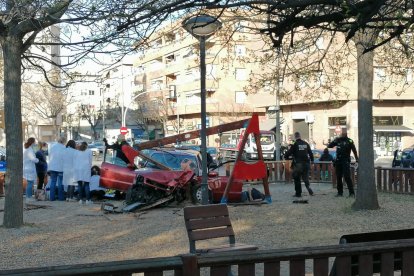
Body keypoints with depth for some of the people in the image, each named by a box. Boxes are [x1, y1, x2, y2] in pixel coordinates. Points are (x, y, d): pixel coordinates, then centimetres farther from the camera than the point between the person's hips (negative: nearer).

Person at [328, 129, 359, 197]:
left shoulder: (349, 141, -1)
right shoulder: (338, 140, 11)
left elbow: (354, 150, -6)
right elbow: (329, 146, 7)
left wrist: (357, 159, -14)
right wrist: (335, 141, -10)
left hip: (346, 161, -5)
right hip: (338, 161, 5)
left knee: (347, 176, -12)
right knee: (338, 177, 7)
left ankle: (352, 192, -10)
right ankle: (340, 192, 16)